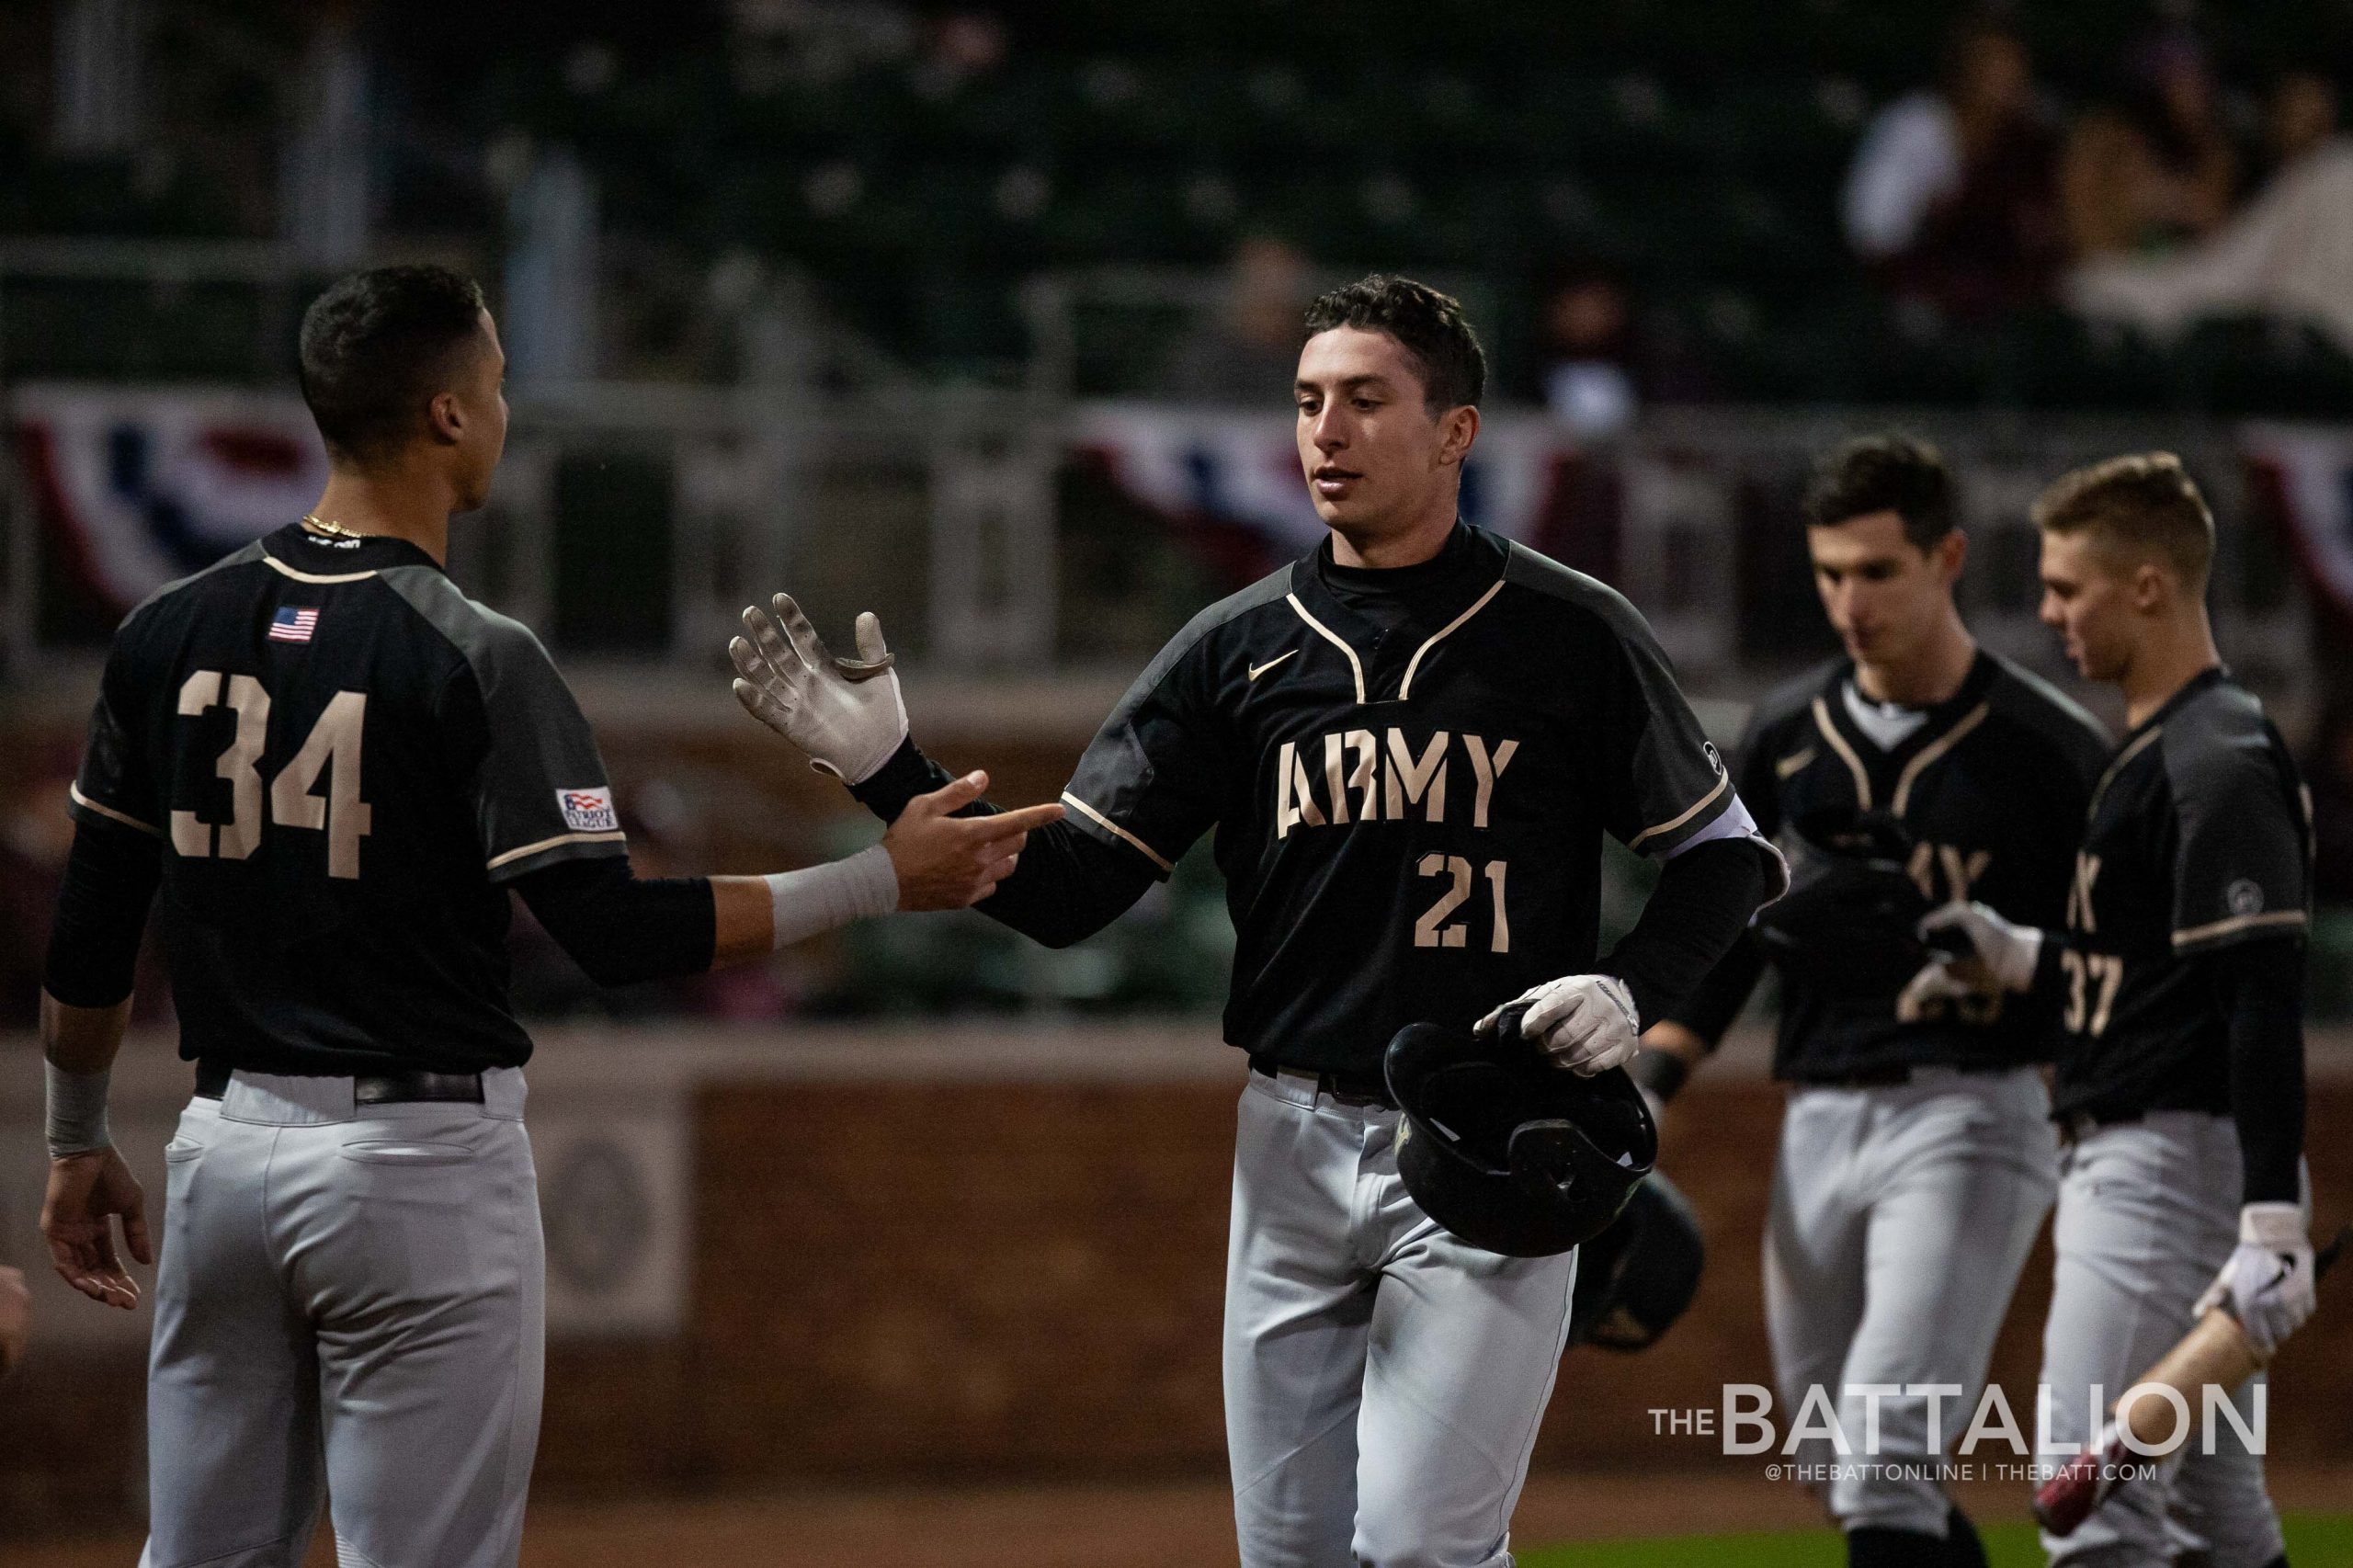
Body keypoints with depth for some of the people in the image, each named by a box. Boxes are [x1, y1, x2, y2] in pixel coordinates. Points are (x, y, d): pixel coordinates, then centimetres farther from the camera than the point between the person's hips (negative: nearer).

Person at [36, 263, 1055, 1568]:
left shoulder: (171, 630, 4)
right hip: (419, 1162, -6)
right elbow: (615, 932, -16)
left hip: (224, 1151, 6)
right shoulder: (473, 658, -13)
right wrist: (887, 878, -10)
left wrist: (76, 1144, 23)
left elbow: (89, 932, 9)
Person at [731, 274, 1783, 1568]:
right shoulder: (1239, 649, 6)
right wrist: (884, 767, -9)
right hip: (1297, 1144, 4)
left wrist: (1631, 989, -12)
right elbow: (1064, 890, 3)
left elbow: (1724, 852, 6)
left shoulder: (1570, 636, -2)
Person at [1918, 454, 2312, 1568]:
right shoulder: (2153, 749, 17)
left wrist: (2274, 1224, -29)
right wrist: (2017, 958, 15)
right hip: (2124, 1163, 11)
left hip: (2177, 1162, -11)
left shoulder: (2220, 765, -15)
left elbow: (2265, 1000, -23)